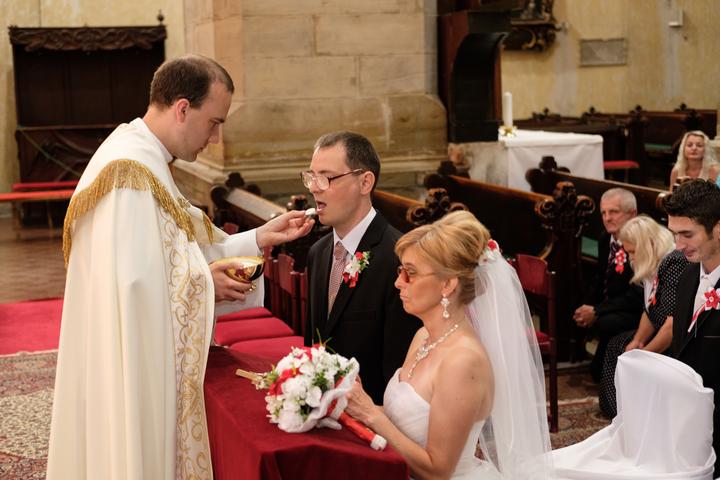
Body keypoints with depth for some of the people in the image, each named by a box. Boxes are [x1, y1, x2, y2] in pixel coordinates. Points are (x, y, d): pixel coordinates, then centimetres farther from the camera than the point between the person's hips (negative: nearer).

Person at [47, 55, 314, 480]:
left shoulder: (146, 161, 10)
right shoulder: (129, 172, -22)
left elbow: (173, 254, 11)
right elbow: (129, 281, -28)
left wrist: (260, 237, 4)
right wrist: (203, 283, -15)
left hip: (147, 359, 10)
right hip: (130, 365, -10)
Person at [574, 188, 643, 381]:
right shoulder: (605, 240, 5)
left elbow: (637, 295, -24)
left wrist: (597, 311, -22)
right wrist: (587, 307, -4)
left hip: (635, 312, -8)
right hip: (607, 305, 9)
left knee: (606, 323, -32)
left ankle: (599, 371, -10)